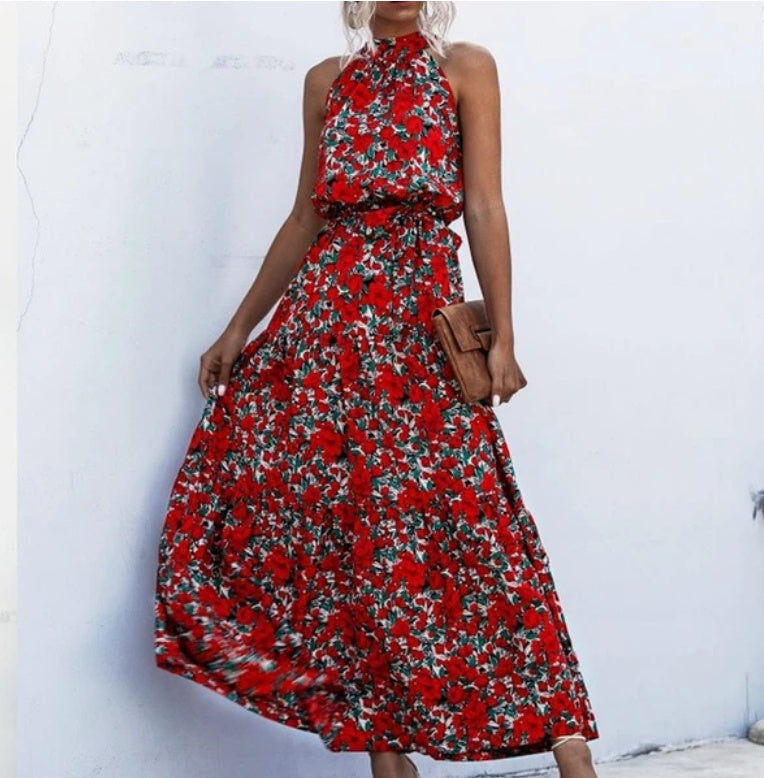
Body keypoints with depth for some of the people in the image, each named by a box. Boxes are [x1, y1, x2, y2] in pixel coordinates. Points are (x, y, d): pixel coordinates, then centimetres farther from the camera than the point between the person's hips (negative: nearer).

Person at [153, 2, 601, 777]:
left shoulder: (465, 67, 7)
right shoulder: (327, 81, 17)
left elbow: (484, 207, -1)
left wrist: (502, 335, -9)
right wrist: (239, 327, 18)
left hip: (420, 311, -4)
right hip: (326, 311, 4)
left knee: (424, 506, -11)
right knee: (346, 509, -2)